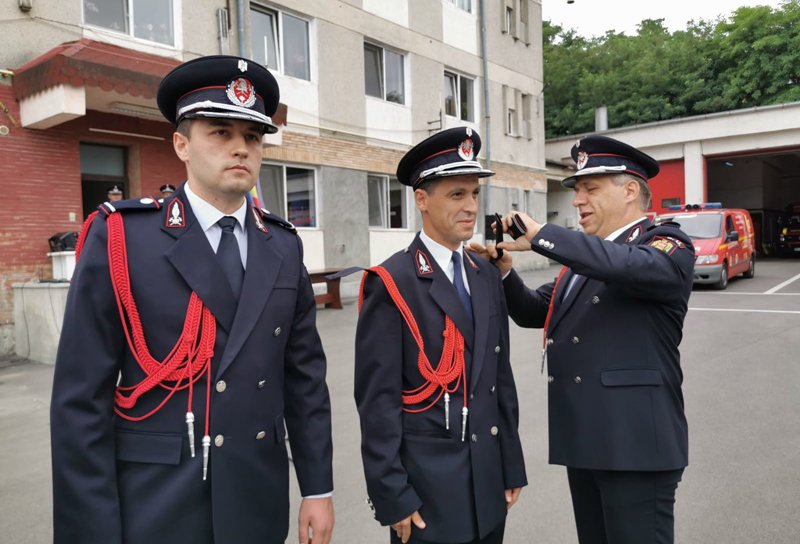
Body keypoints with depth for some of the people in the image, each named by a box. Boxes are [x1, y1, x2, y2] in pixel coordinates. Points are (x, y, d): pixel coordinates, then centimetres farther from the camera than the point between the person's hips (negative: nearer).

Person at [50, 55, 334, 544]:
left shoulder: (284, 247, 1)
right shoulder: (120, 238, -10)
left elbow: (305, 375, 4)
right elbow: (81, 398, -10)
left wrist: (318, 487, 5)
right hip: (154, 504, -3)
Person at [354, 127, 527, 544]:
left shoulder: (487, 277, 5)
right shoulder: (390, 283, -14)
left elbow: (501, 377, 9)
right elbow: (377, 400, -14)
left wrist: (512, 467, 10)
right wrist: (392, 498, -13)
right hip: (425, 491, -5)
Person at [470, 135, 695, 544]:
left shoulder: (669, 246, -7)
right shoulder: (586, 255, 16)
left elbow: (626, 263, -30)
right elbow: (534, 312, 16)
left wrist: (540, 235, -24)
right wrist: (502, 270, -1)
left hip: (634, 440, -7)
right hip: (583, 438, 8)